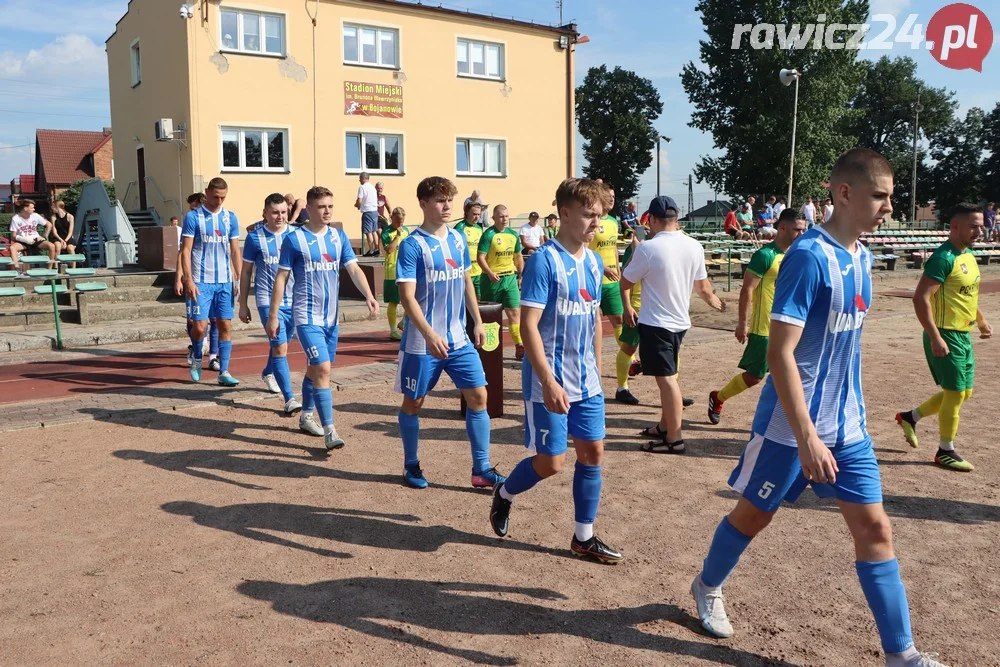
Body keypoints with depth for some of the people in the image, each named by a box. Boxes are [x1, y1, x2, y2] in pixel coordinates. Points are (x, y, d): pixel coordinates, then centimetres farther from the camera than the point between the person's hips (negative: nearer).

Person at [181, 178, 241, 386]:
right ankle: (197, 358, 25)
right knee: (200, 326, -5)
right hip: (201, 282, -3)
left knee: (225, 325, 2)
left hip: (225, 281, 3)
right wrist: (188, 280, -12)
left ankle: (224, 372, 7)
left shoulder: (230, 218, 8)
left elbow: (235, 251, 11)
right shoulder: (193, 217, -2)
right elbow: (185, 251, -5)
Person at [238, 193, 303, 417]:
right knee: (280, 348, -12)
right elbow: (246, 272, 3)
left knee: (281, 344, 20)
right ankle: (289, 399, -12)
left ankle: (268, 373, 49)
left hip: (294, 300, 4)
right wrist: (243, 304, 4)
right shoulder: (255, 237, -5)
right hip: (268, 300, -4)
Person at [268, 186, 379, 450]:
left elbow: (354, 269, -3)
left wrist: (368, 296, -21)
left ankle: (306, 417, 35)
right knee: (323, 369, -15)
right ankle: (329, 431, -11)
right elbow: (281, 278, -4)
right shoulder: (294, 238, -7)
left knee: (315, 368, 17)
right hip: (307, 316, -5)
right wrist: (273, 316, -5)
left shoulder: (339, 236, 5)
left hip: (331, 316, 5)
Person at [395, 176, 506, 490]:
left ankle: (482, 469, 9)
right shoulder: (412, 245, -12)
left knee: (478, 396, 0)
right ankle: (411, 465, 28)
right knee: (414, 402, 9)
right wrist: (430, 335, -29)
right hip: (421, 342, -5)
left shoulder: (458, 238, 6)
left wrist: (478, 322, 15)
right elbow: (407, 296, -18)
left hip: (459, 338, 5)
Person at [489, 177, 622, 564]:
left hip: (587, 382, 7)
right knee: (550, 463, 1)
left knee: (593, 452, 8)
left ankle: (584, 538, 22)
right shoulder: (544, 261, -16)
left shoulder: (594, 262, 7)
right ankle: (504, 494, 31)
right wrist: (549, 382, -25)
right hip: (550, 383, -7)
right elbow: (528, 325, -20)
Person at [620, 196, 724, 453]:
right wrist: (716, 302, 32)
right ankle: (664, 426, 30)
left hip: (655, 323, -7)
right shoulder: (694, 246, -1)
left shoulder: (648, 248, -18)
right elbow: (702, 286, 11)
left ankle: (674, 439, 3)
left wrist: (628, 307, 15)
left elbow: (625, 282, -5)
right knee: (668, 376, 19)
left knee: (666, 378, -2)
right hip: (680, 321, 7)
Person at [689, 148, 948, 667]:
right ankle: (707, 587, 37)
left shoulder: (861, 257, 6)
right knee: (754, 515, 11)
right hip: (791, 426, -7)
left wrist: (840, 420, 20)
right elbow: (779, 353, -24)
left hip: (848, 426, 7)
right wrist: (807, 438, -27)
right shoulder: (808, 257, -20)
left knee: (875, 528, 6)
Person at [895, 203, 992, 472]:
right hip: (946, 336, -9)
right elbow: (921, 298, -25)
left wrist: (981, 319, 15)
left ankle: (910, 417, 30)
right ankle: (945, 451, 14)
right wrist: (935, 338, -28)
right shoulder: (944, 258, -19)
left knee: (964, 392, 16)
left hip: (963, 335, 9)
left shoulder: (969, 255, 10)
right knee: (956, 393, -1)